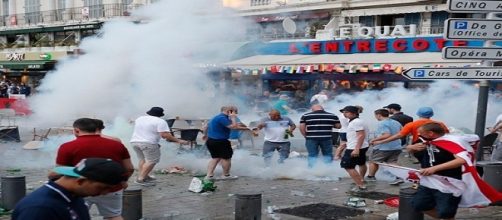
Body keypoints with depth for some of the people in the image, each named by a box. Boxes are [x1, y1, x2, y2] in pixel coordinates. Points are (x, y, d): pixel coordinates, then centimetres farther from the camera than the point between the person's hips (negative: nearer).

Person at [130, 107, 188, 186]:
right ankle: (140, 179, -9)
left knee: (142, 159, 20)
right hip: (148, 143, -8)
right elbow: (165, 134, -15)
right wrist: (178, 141, -10)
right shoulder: (160, 121, -6)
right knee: (151, 161, -3)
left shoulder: (139, 119, 16)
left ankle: (144, 176, 19)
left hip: (134, 141, 8)